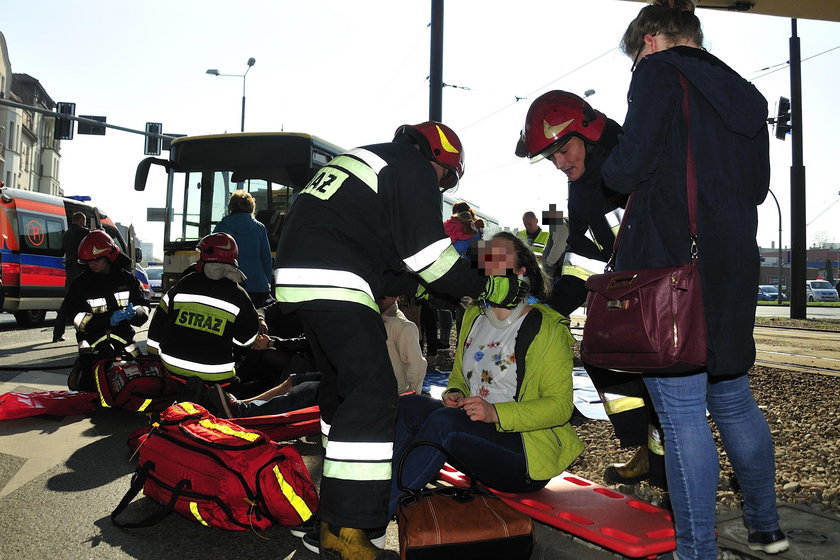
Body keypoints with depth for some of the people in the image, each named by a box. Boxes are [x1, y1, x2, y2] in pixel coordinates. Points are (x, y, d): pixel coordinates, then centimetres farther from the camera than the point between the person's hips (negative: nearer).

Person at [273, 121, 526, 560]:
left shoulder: (361, 160, 28)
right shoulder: (414, 169, -1)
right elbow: (431, 256, -7)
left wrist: (415, 290, 30)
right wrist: (490, 288, 5)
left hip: (294, 273, 11)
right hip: (332, 282, -10)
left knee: (342, 383, 21)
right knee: (372, 392, -12)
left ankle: (336, 489, 35)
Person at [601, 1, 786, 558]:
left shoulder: (660, 72, -2)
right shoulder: (745, 93, 19)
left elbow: (629, 166, -13)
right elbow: (758, 185, 21)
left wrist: (607, 168, 8)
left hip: (670, 262, -8)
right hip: (733, 266, 8)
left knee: (682, 411, -2)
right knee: (732, 397, 19)